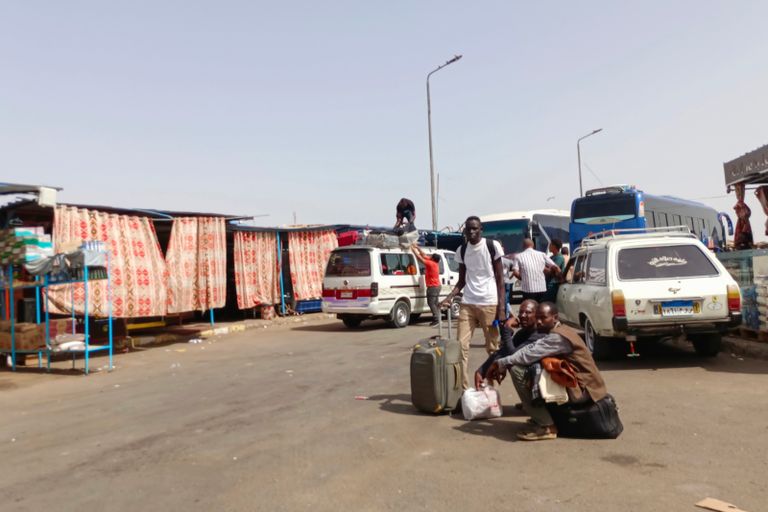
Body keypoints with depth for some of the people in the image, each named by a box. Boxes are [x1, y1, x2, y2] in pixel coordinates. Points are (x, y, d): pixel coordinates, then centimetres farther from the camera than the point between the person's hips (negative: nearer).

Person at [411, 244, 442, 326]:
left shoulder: (431, 263, -17)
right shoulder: (435, 263, 8)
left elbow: (420, 258, -17)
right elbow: (425, 256, 16)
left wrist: (414, 249, -8)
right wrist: (417, 248, 17)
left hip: (432, 287, -10)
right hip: (437, 286, 10)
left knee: (431, 303, -8)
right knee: (435, 303, 12)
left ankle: (436, 319, -11)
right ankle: (438, 318, 13)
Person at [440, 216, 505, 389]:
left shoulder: (492, 246, -3)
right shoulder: (461, 251, 8)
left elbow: (500, 278, -2)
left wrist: (501, 307, -8)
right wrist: (449, 297, -4)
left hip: (489, 304, -3)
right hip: (467, 304, 3)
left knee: (493, 347, 5)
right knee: (461, 345, -4)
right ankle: (463, 388, 1)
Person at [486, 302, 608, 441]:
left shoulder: (558, 336, -19)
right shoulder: (550, 333, 13)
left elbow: (529, 354, -25)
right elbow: (530, 350, 7)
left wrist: (501, 363, -14)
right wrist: (502, 365, -7)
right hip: (570, 381, 10)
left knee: (518, 369, -18)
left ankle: (546, 427, -14)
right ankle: (541, 417, 16)